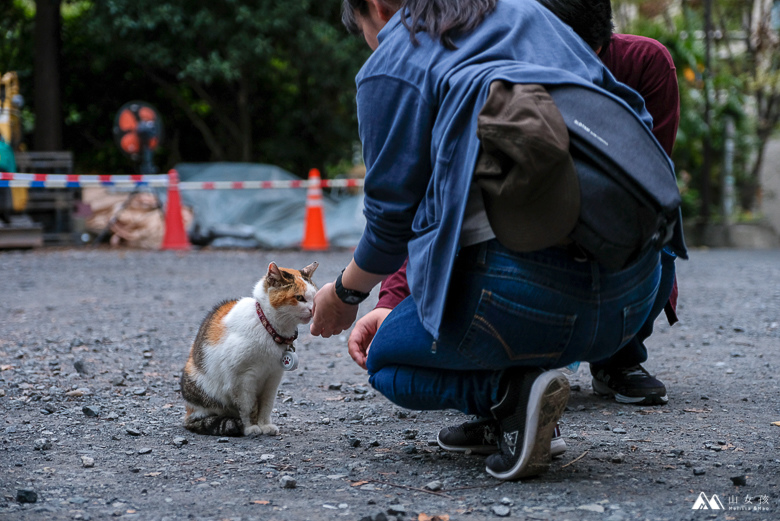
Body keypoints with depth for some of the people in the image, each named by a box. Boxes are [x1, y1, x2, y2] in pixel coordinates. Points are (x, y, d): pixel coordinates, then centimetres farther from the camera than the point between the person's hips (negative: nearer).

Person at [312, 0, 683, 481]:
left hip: (529, 295, -6)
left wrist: (346, 293, 26)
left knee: (384, 362, 23)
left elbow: (393, 215, 7)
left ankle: (511, 390, -6)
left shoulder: (392, 66, 5)